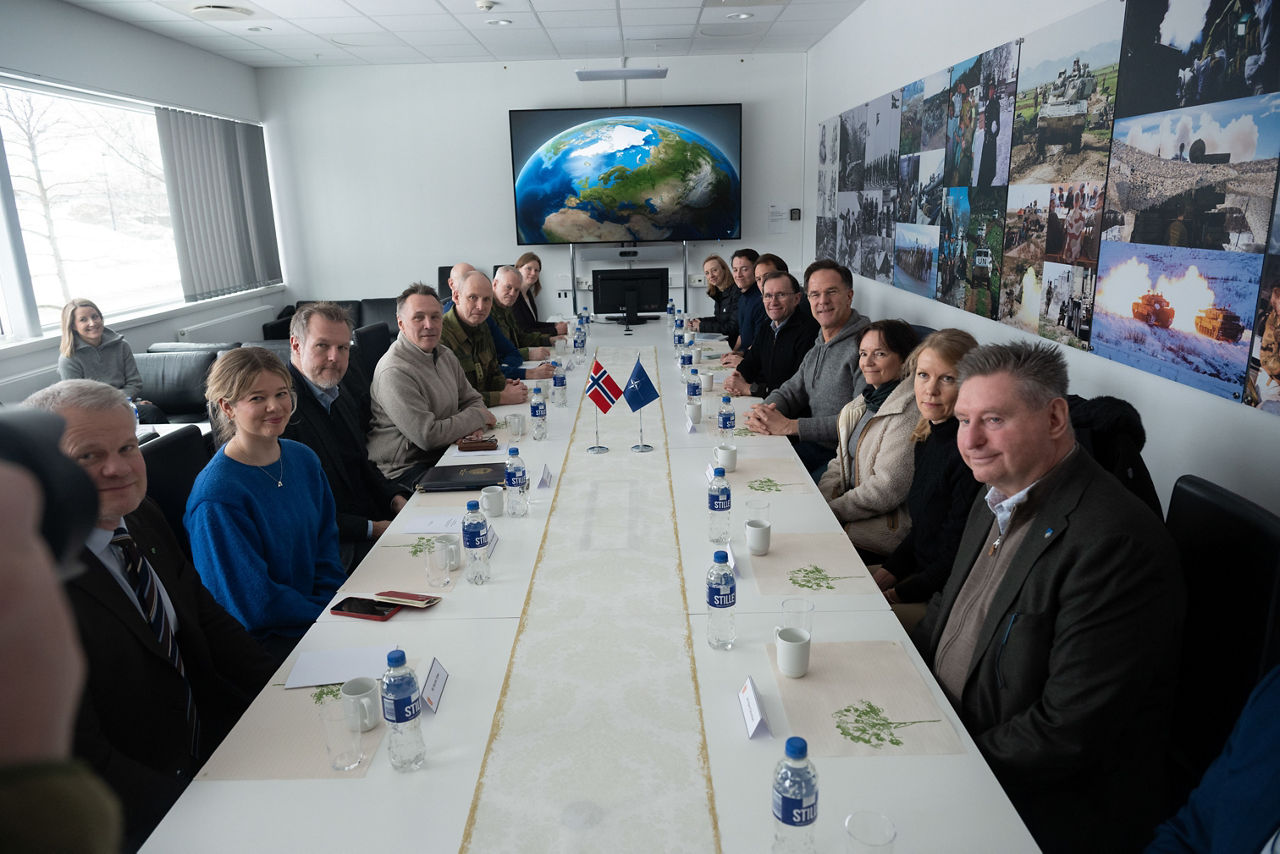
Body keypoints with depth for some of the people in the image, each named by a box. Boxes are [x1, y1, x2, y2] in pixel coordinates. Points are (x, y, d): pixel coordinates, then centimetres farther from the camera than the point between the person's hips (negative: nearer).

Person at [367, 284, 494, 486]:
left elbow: (472, 399, 19)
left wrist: (470, 425, -6)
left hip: (446, 452, 9)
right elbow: (428, 436, -23)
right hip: (406, 471, -9)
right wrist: (477, 417, -10)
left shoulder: (445, 355, 10)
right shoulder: (393, 372, -20)